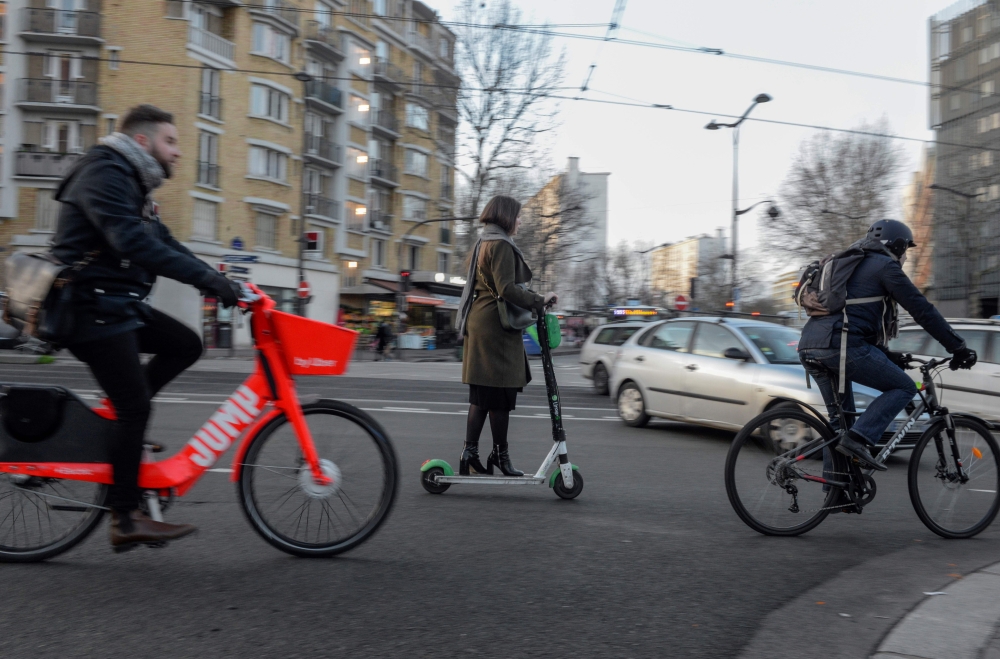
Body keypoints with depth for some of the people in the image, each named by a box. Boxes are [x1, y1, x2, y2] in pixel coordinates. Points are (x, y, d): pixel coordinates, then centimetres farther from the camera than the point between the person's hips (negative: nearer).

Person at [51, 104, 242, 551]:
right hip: (93, 307, -10)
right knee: (135, 405, -10)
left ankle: (117, 423, 7)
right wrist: (205, 276, -32)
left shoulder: (133, 184, 19)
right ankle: (125, 520, -2)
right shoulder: (106, 173, -14)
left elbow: (165, 245, 14)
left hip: (120, 305, 10)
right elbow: (133, 242, -28)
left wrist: (220, 281, 2)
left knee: (186, 345, 2)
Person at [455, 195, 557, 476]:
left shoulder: (482, 244, 21)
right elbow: (507, 289, -21)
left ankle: (470, 453, 12)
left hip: (479, 321, 10)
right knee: (501, 393, -3)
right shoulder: (501, 245, -11)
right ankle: (500, 455, 5)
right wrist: (539, 301, -19)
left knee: (481, 395, 11)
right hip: (496, 325, -10)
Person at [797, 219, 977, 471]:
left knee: (840, 421, 19)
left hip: (808, 347, 8)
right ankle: (858, 439, -10)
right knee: (904, 388, 7)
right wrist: (959, 348, 8)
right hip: (841, 344, -8)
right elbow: (922, 310, 2)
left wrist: (887, 356, 36)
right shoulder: (885, 265, 7)